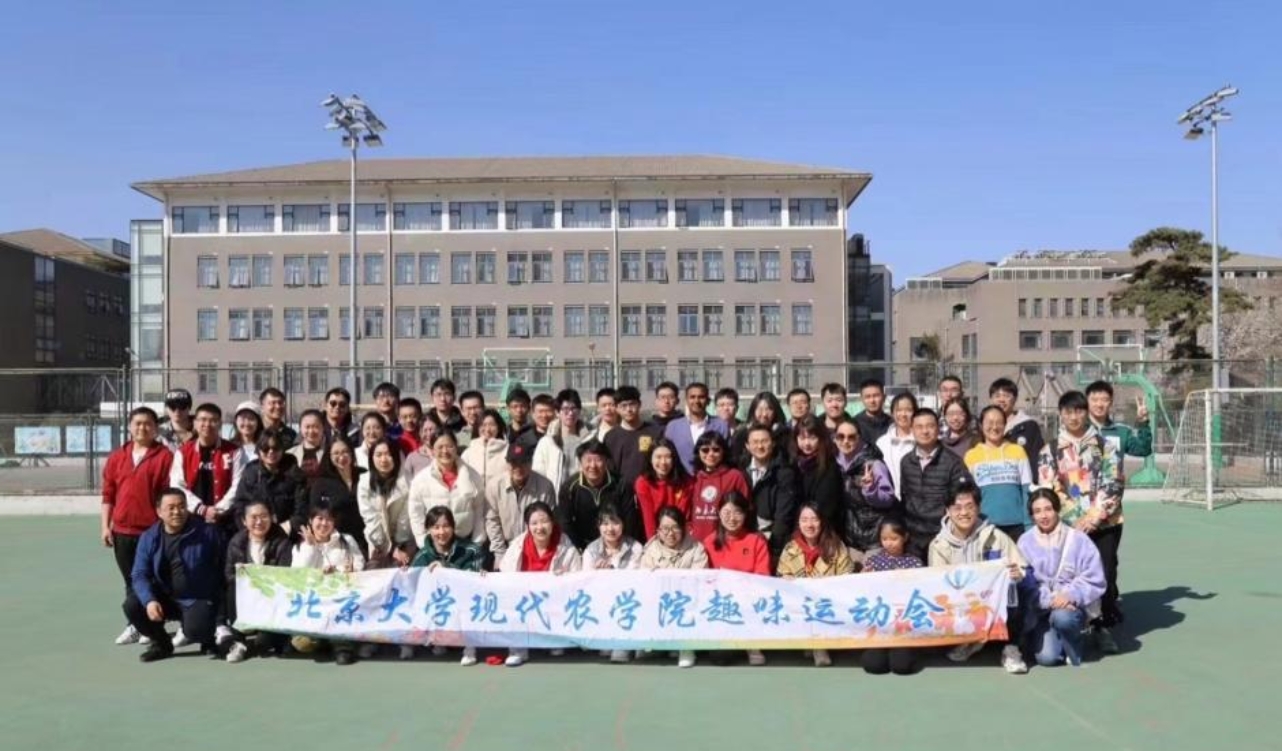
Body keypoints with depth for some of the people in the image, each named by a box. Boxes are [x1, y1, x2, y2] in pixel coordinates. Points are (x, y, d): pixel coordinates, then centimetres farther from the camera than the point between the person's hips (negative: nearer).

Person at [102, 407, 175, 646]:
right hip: (122, 530, 5)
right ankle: (135, 625, 23)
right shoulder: (117, 457, 9)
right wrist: (105, 526, 6)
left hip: (153, 529, -5)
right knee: (130, 580, 13)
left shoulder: (165, 456, -5)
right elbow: (108, 493, 11)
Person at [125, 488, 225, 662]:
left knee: (195, 631, -30)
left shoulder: (206, 533, -11)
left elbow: (222, 568, -9)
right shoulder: (149, 538, -1)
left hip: (198, 599, -4)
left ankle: (208, 636, 12)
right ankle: (161, 643, 7)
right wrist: (149, 600, -25)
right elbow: (140, 574, -6)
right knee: (132, 605, -20)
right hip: (165, 598, 4)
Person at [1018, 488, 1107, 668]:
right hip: (1041, 608, 0)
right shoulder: (1025, 542, -1)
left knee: (1062, 617, -36)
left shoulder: (1078, 540, -2)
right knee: (1047, 657, -20)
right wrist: (1049, 600, -25)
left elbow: (1094, 580, -5)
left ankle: (1074, 652, -2)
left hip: (1073, 605, 0)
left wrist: (1071, 596, -21)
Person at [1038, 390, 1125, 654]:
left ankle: (1104, 625, 14)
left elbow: (1113, 484, -3)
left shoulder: (1105, 446, 5)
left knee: (1105, 574, -1)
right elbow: (1048, 492, -1)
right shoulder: (1050, 451, 5)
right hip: (1069, 525, 0)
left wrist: (1093, 517, -13)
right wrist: (1076, 520, -10)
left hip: (1104, 522, 0)